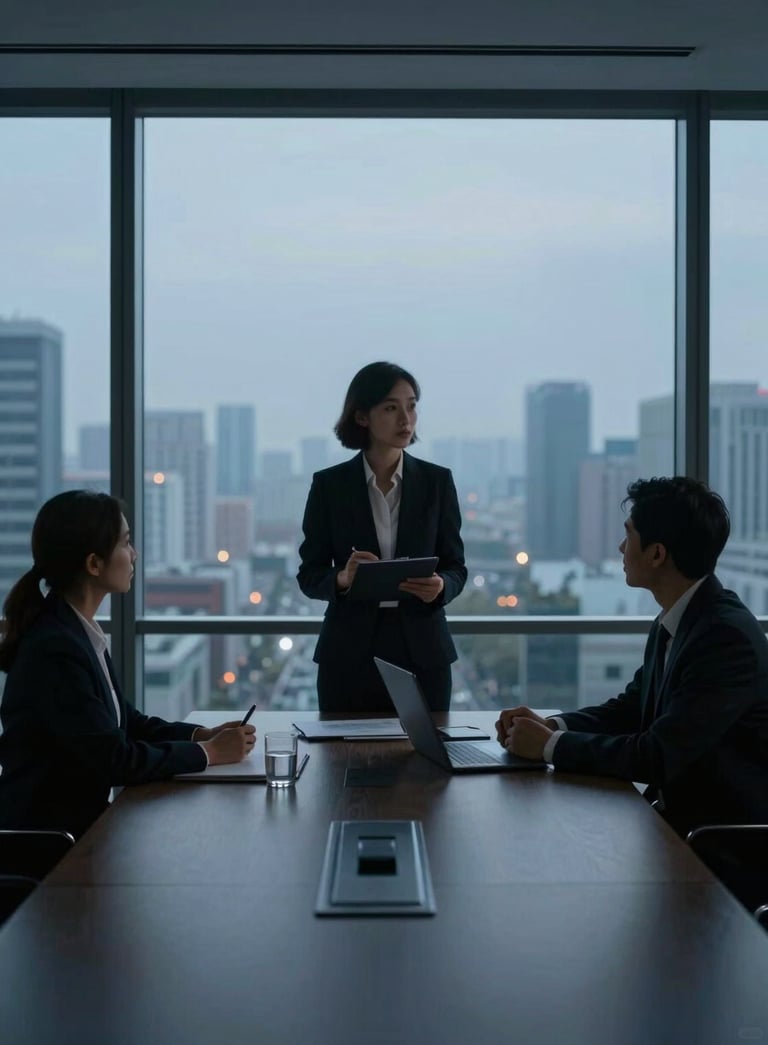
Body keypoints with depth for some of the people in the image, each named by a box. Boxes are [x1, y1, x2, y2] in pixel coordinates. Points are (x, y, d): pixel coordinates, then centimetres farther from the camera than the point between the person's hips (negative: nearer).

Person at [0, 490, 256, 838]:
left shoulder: (76, 630, 5)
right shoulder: (54, 649, -22)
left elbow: (124, 721, 13)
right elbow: (116, 761, -20)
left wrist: (201, 735, 0)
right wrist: (209, 752, -11)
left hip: (78, 818, 8)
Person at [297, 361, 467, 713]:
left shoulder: (437, 481, 3)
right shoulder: (329, 484, 0)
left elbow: (456, 567, 5)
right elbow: (309, 575, 1)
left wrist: (439, 586, -17)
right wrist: (343, 578, -19)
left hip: (422, 652, 1)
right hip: (349, 653, -1)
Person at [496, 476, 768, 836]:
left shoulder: (727, 635, -23)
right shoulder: (672, 622, 5)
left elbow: (657, 757, -25)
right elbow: (631, 707, 14)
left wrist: (551, 745, -16)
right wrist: (552, 726, -3)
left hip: (730, 837, -7)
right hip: (681, 812, 7)